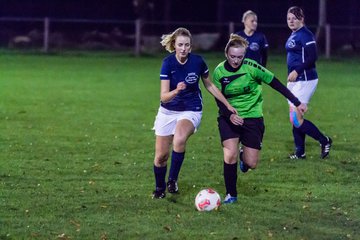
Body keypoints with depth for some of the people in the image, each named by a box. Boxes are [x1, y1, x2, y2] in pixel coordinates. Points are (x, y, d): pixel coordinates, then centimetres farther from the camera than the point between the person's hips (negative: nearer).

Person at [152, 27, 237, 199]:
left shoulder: (198, 61, -12)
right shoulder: (168, 63, -17)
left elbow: (209, 85, 6)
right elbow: (163, 96, -22)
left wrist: (228, 105, 7)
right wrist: (176, 90, -42)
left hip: (191, 111, -1)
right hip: (168, 112, 1)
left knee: (179, 140, -33)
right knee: (161, 156, 4)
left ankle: (172, 180, -15)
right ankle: (160, 188, 33)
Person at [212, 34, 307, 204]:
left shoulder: (251, 67, -16)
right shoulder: (219, 71, -9)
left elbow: (275, 83, -9)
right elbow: (219, 100, -4)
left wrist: (296, 102, -10)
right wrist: (230, 115, -24)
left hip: (252, 116, -1)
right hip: (228, 117, 1)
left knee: (251, 164, -3)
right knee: (230, 156, -18)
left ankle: (244, 154, 36)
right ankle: (231, 194, 3)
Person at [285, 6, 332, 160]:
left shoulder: (305, 35, -14)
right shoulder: (293, 36, 15)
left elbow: (312, 57, -22)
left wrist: (297, 71, -24)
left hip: (305, 80, -10)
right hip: (294, 81, 10)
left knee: (296, 119, -12)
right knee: (294, 119, 9)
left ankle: (324, 141, 2)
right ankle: (300, 153, 16)